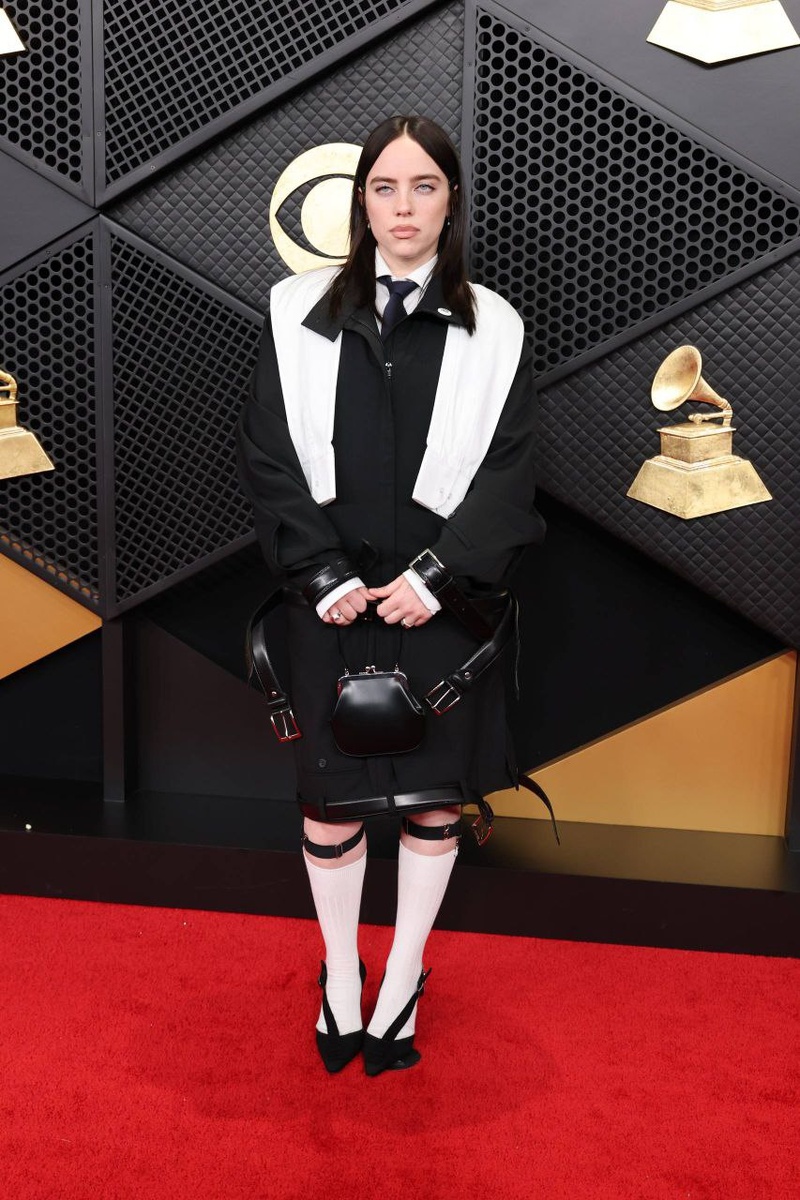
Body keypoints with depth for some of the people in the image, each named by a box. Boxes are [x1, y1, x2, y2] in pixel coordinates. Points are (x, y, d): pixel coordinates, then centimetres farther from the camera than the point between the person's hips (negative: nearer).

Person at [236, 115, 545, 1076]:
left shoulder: (493, 330, 4)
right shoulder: (299, 313, 4)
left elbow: (507, 473, -1)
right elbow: (267, 458, 0)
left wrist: (435, 576, -12)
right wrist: (323, 575, -9)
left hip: (441, 597, 1)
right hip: (333, 598, 0)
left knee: (434, 797, 9)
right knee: (330, 798, 7)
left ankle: (403, 981, 31)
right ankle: (339, 975, 31)